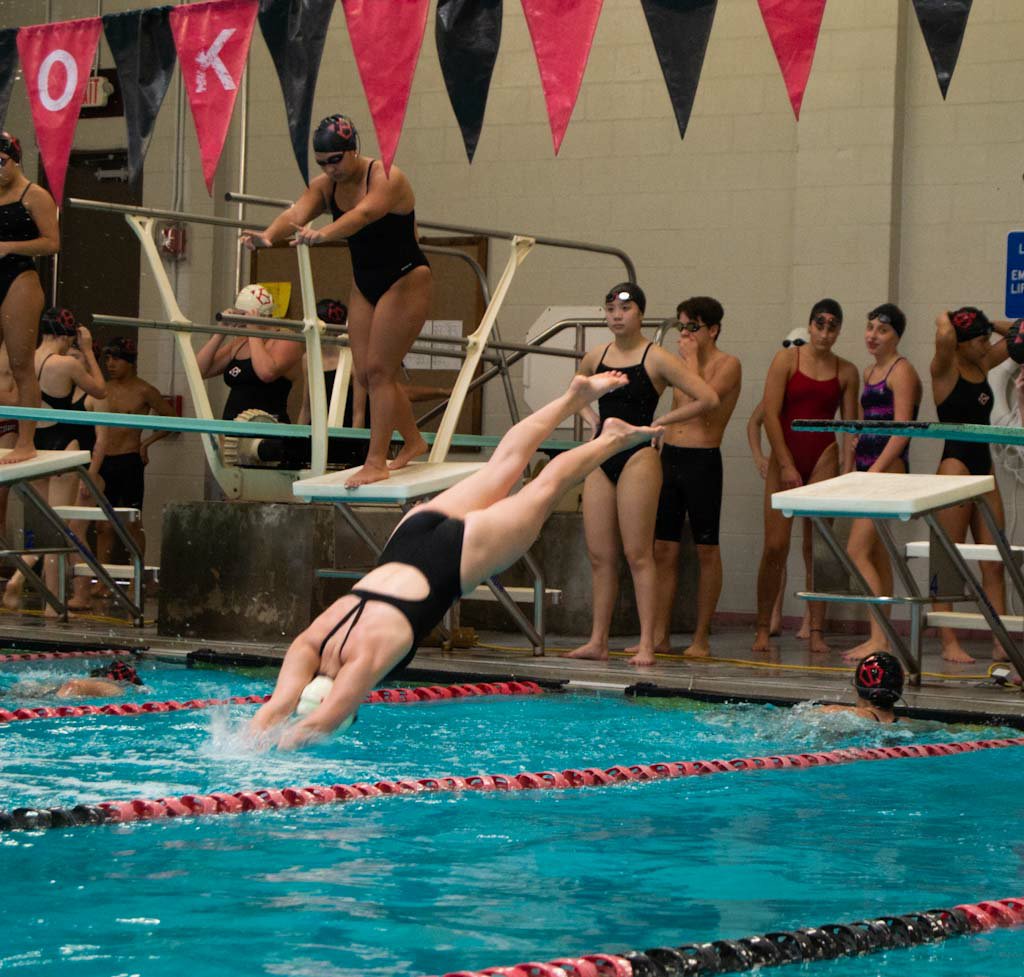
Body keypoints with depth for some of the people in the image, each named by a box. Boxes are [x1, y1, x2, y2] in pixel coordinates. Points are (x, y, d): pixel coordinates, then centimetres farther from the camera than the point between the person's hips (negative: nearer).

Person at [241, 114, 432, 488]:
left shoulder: (387, 178, -22)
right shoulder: (324, 186, -3)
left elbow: (363, 213, -42)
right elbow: (296, 212, -22)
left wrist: (322, 234, -61)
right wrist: (268, 235, -45)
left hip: (406, 280, -7)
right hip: (366, 284, 7)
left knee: (378, 370, -12)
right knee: (366, 374, 7)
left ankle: (376, 461, -9)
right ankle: (413, 442, 27)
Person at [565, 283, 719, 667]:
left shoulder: (657, 359, -6)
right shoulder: (594, 358, 11)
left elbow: (708, 398, -12)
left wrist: (661, 421, -8)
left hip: (638, 456, -6)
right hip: (602, 457, 6)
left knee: (638, 554, -8)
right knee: (599, 555, 5)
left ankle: (646, 644, -7)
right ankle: (598, 640, 10)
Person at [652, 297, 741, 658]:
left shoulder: (727, 364, -5)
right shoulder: (682, 364, 16)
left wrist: (692, 358, -11)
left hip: (702, 460, -7)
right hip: (669, 455, 7)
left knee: (707, 550, 1)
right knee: (663, 548, 4)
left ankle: (701, 638, 5)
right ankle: (659, 635, 8)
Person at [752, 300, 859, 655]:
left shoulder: (846, 372, 8)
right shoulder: (787, 359, 0)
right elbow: (770, 415, -5)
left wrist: (847, 468, -5)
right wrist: (785, 465, -10)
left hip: (823, 459, 2)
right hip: (784, 458, -2)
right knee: (775, 545, -5)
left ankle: (816, 632, 2)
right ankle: (763, 629, 5)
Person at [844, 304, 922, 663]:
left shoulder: (901, 371, -8)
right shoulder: (870, 372, 18)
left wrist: (875, 470, -21)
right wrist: (851, 468, 15)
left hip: (888, 467, -9)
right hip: (868, 466, 9)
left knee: (857, 552, -15)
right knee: (877, 556, 9)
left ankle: (879, 639, -16)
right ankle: (879, 637, 13)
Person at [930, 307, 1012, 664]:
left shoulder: (982, 364, 12)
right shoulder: (945, 367, -8)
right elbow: (944, 335, -30)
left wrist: (989, 325, 8)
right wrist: (946, 320, -8)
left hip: (984, 468, 8)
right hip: (956, 465, -8)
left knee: (994, 563, 4)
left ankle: (1000, 642, 4)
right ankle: (949, 642, -1)